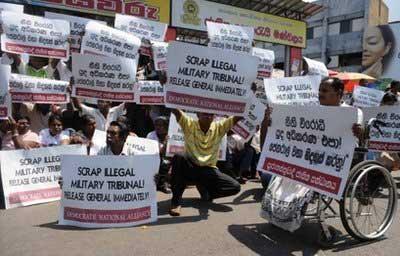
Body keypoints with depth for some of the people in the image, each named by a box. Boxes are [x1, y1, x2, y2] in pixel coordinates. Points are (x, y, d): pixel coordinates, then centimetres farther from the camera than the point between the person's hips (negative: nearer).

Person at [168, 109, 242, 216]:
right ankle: (176, 200, -19)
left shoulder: (219, 127, 0)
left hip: (209, 170, 2)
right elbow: (176, 111, -21)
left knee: (235, 187, -19)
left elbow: (238, 117, -11)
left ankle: (205, 189, 9)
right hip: (190, 167, -2)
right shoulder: (189, 124, -5)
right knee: (178, 158, -35)